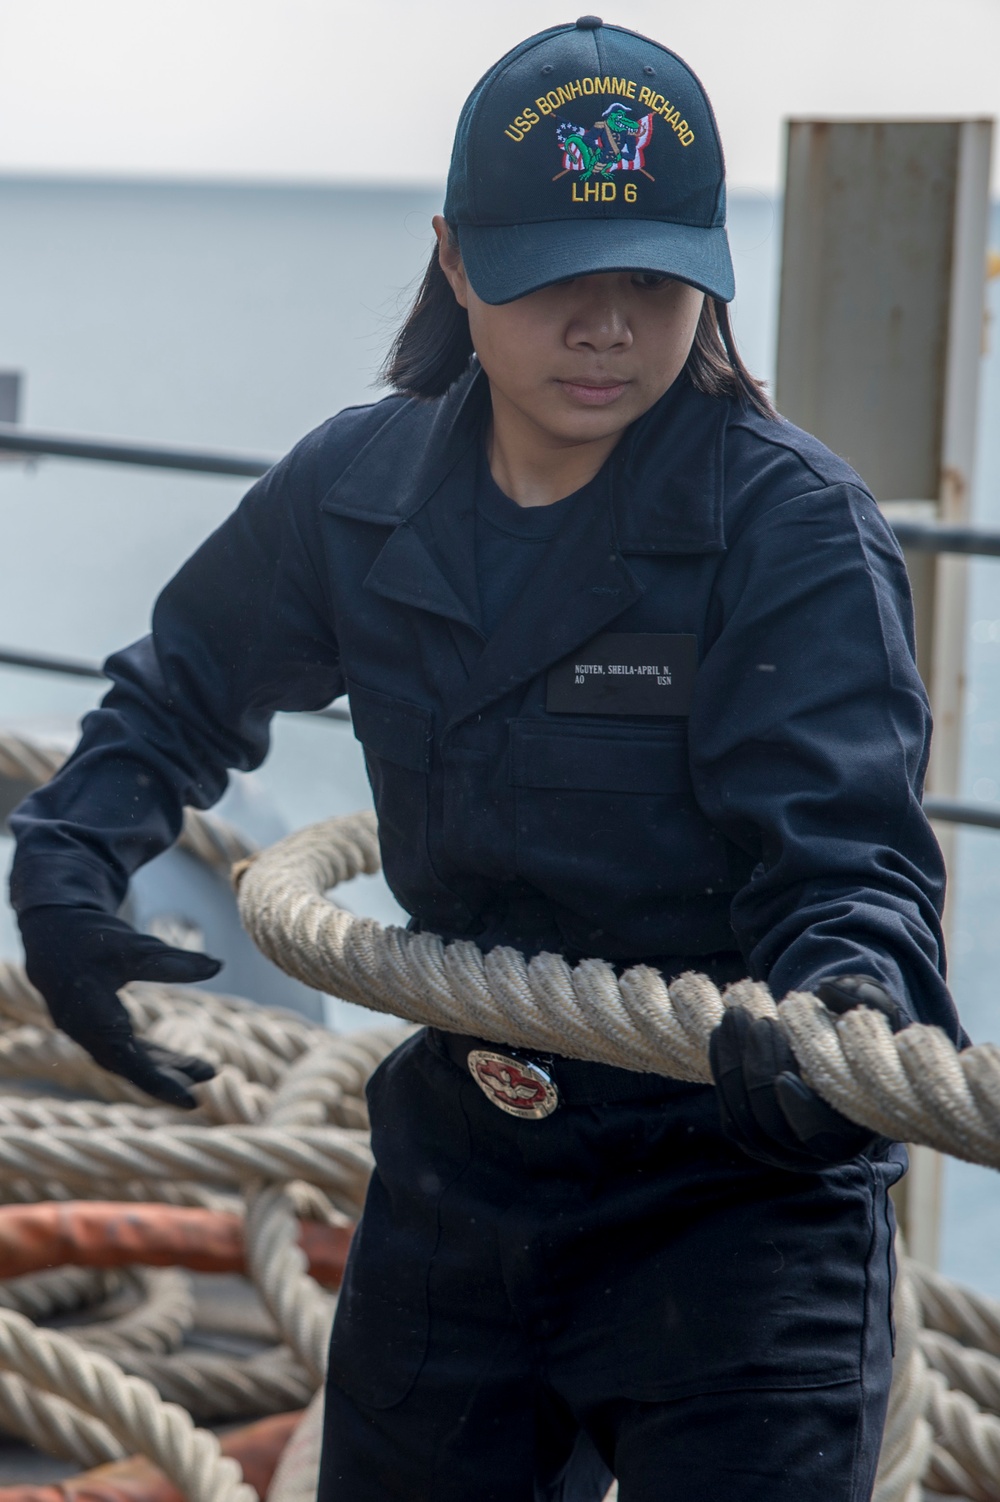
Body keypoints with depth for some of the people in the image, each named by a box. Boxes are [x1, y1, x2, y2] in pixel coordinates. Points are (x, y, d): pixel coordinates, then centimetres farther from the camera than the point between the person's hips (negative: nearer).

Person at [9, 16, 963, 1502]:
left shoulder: (794, 523, -16)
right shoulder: (361, 491, -2)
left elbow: (843, 846, -24)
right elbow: (182, 696, 15)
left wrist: (854, 996, -45)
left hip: (737, 1196, -5)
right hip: (462, 1170, 5)